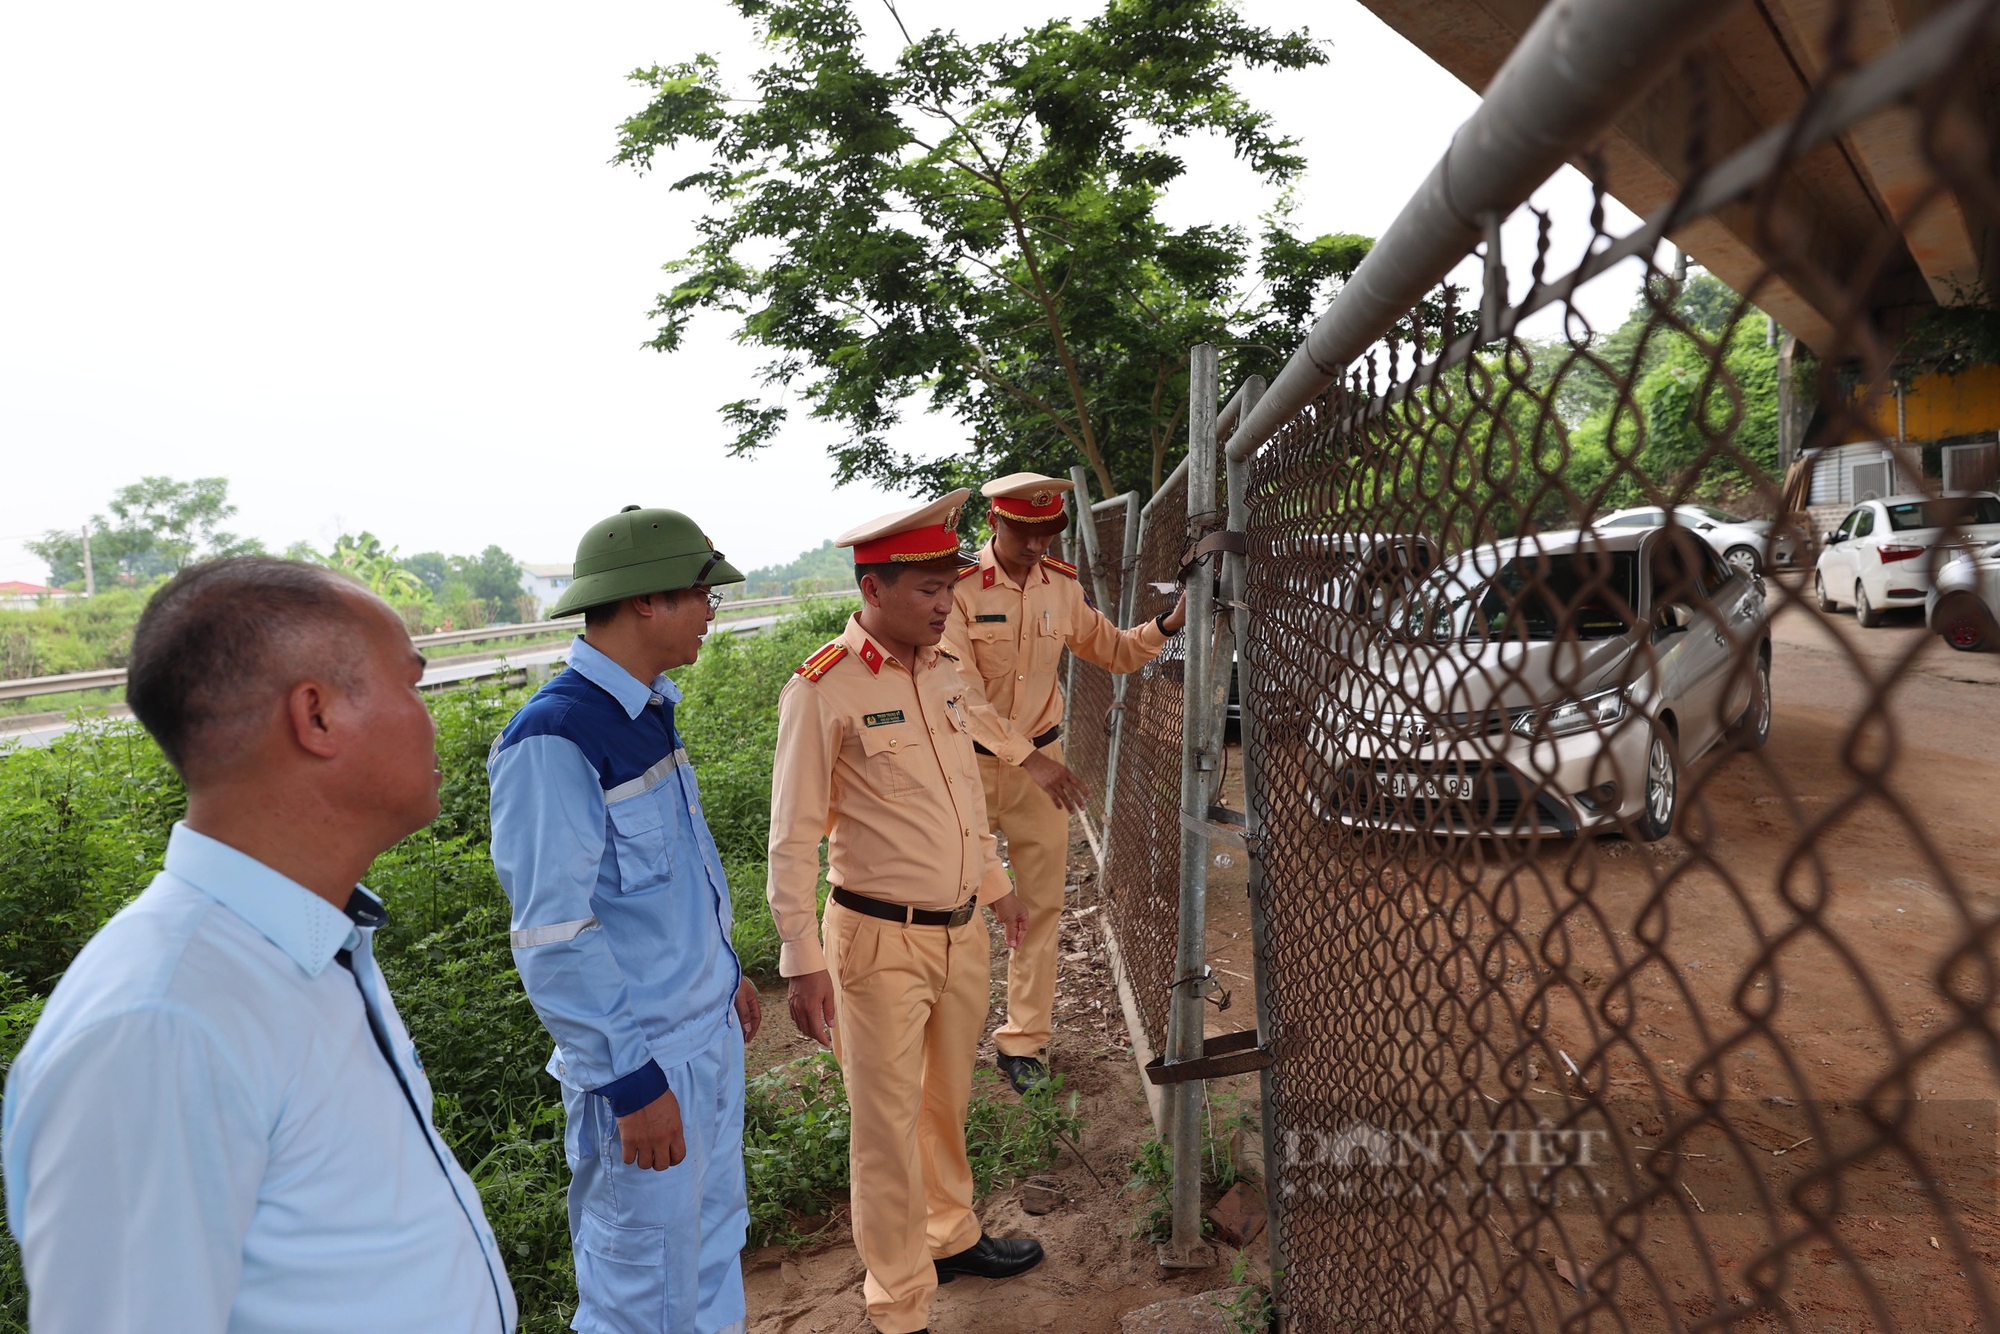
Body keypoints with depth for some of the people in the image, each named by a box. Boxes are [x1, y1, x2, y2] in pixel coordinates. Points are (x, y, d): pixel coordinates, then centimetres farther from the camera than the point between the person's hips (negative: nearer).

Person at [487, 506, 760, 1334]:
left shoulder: (648, 709, 4)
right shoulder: (553, 737, -23)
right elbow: (552, 938, -23)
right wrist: (631, 1081, -20)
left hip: (709, 1030, 9)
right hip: (643, 1059, -8)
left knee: (713, 1241, 24)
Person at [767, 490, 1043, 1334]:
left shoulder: (941, 670, 5)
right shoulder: (823, 688, -16)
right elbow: (794, 836, -15)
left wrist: (995, 883, 24)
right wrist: (803, 960, -17)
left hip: (962, 928, 6)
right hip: (882, 941, -6)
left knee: (947, 1103, 22)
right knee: (889, 1123, 7)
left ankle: (950, 1236, 44)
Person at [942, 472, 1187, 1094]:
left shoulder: (1062, 587, 2)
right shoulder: (959, 587, -14)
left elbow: (1114, 650, 13)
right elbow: (963, 692, -21)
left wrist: (1167, 626, -7)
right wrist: (1029, 757, -28)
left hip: (1041, 762, 4)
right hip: (971, 762, -4)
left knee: (1040, 903, 7)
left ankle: (1023, 1041, 20)